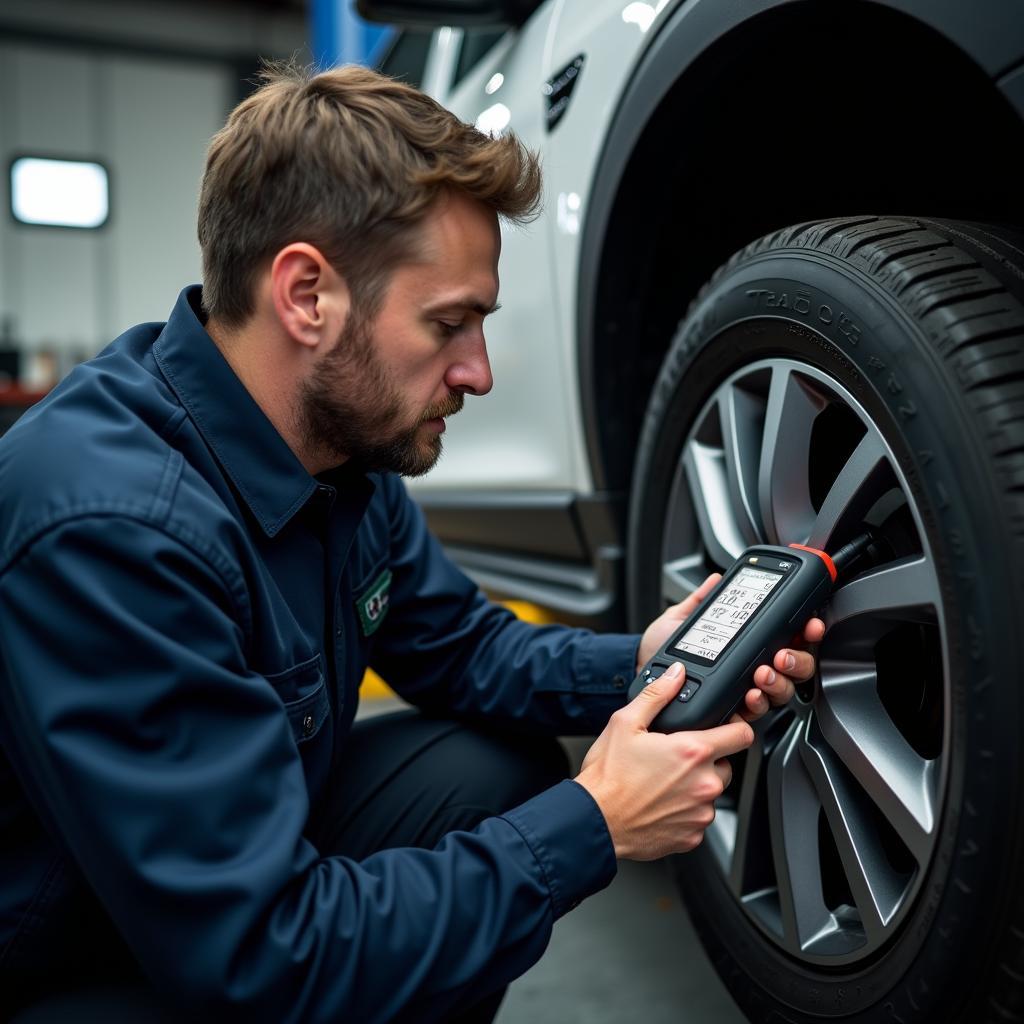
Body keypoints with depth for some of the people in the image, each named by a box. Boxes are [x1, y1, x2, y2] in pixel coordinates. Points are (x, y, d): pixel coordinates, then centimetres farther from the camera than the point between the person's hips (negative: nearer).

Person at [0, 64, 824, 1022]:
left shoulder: (342, 444, -7)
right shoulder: (108, 525, -34)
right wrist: (590, 828, -24)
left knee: (511, 757, -4)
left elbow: (463, 647, 7)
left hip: (256, 854, 8)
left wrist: (636, 663, -12)